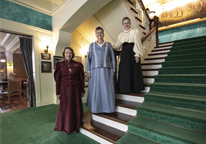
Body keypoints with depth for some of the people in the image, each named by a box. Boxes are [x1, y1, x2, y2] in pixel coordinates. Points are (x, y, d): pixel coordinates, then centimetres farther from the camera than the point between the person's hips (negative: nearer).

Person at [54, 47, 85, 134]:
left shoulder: (78, 65, 1)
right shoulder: (60, 65, 0)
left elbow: (81, 79, 3)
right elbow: (57, 80, 1)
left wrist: (82, 91, 3)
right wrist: (58, 92, 0)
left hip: (75, 89, 1)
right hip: (65, 89, 0)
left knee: (76, 107, 8)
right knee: (66, 107, 8)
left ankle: (76, 126, 28)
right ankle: (67, 128, 27)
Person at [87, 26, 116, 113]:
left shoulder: (108, 45, 10)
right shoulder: (92, 45, 10)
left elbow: (112, 58, 8)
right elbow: (89, 59, 7)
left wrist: (113, 70, 0)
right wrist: (88, 71, -1)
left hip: (107, 71, 0)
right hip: (95, 71, 0)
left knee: (107, 89, 0)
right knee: (95, 90, 2)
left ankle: (107, 107, 14)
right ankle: (96, 108, 15)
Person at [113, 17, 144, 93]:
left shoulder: (135, 31, 6)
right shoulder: (121, 34, 18)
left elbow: (137, 43, -4)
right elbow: (117, 45, 18)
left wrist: (137, 55, -13)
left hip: (132, 53, -4)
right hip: (124, 54, 4)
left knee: (134, 71, -2)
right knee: (124, 71, 2)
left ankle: (135, 89, 10)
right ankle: (125, 89, 13)